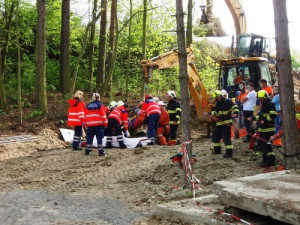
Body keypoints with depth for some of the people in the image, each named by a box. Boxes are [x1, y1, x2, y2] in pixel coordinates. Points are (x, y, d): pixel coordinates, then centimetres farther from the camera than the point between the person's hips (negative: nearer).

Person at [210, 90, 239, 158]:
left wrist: (235, 112, -31)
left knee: (226, 137, -14)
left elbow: (235, 107, -14)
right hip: (219, 123, 9)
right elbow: (215, 112, 27)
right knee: (215, 135, 15)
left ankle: (229, 153, -10)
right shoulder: (217, 104, 15)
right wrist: (212, 113, 8)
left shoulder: (227, 102, -8)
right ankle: (217, 150, 32)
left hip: (226, 123, -9)